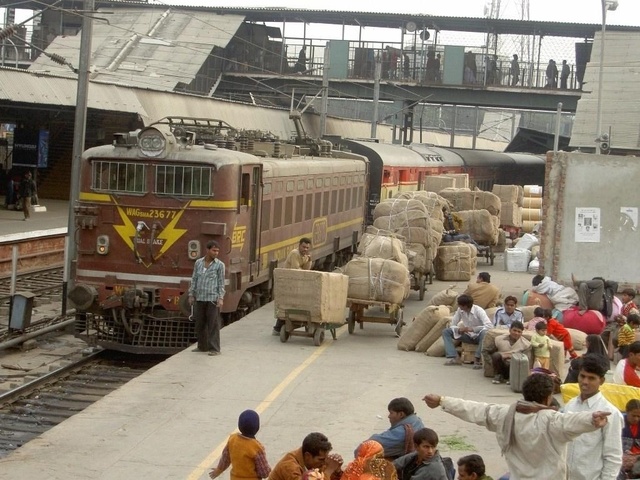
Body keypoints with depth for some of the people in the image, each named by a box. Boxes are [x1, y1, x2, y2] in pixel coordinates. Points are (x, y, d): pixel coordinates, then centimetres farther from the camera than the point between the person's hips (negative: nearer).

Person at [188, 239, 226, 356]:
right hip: (200, 298, 4)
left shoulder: (220, 265, 0)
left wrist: (221, 298, -9)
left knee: (213, 324, -3)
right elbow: (194, 279, 13)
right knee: (200, 324, 9)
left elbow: (221, 283, -1)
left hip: (213, 299, -4)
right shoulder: (198, 263, 9)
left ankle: (214, 349, 1)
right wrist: (191, 295, 9)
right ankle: (202, 346, 20)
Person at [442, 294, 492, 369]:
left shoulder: (478, 311, -22)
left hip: (478, 336, -5)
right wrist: (459, 329, -25)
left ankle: (478, 359, -30)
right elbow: (452, 325, -1)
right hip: (468, 336, 5)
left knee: (484, 333, -41)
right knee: (446, 332, -9)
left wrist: (472, 329, -36)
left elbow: (489, 326, -34)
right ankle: (453, 357, -21)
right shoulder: (460, 310, -7)